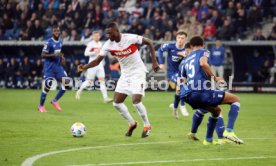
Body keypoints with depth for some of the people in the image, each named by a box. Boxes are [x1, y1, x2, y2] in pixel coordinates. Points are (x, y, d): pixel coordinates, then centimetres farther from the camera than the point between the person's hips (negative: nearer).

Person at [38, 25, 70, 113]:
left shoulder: (60, 42, 10)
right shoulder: (49, 42, -12)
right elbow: (43, 55, -15)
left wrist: (62, 57, 5)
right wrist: (54, 55, -25)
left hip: (58, 65, 7)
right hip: (49, 66, -7)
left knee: (65, 81, -7)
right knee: (47, 85, -8)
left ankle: (55, 101, 6)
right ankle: (41, 105, 9)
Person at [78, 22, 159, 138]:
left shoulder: (131, 38, -21)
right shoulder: (108, 45, -9)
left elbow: (149, 42, -8)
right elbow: (97, 60, -7)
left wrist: (154, 61, -11)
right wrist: (85, 67, -25)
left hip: (138, 73, -6)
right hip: (125, 75, 6)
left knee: (136, 101, -19)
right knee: (117, 103, 1)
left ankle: (147, 126, 4)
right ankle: (132, 124, 24)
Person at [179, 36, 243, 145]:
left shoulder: (186, 60, 27)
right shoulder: (204, 52, 11)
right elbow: (203, 63, -13)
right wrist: (215, 78, -6)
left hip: (188, 97, 7)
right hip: (200, 91, -7)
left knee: (215, 110, 32)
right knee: (235, 99, 4)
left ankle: (208, 140, 34)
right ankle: (229, 131, -13)